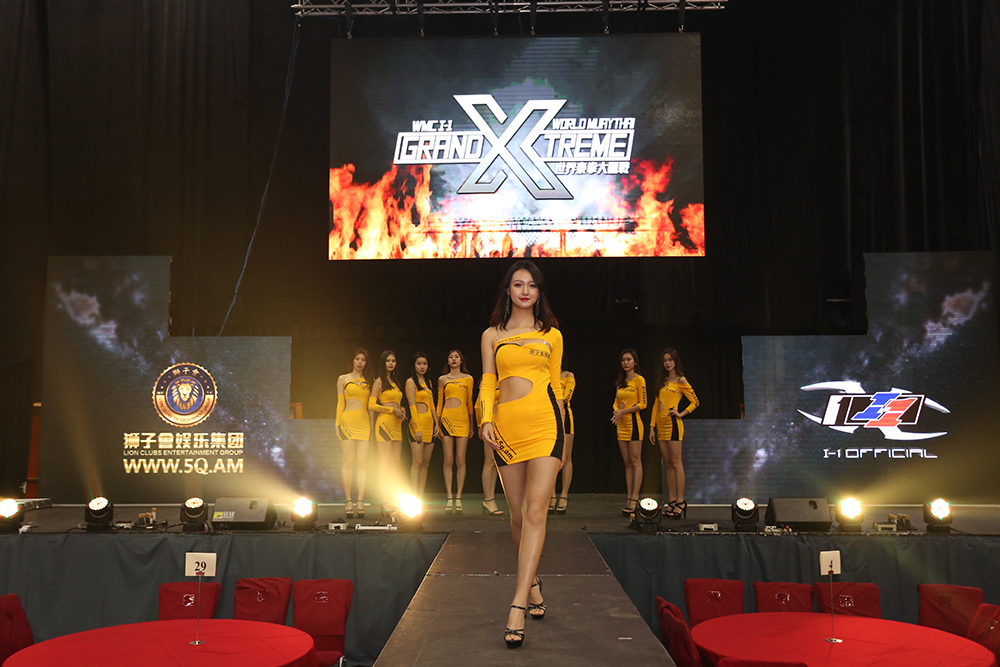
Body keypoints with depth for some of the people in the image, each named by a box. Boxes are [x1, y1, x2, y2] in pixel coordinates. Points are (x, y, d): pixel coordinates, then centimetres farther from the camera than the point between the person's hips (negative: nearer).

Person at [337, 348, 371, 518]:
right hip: (348, 422, -2)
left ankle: (360, 501, -1)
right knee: (348, 463, -3)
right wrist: (337, 424, 1)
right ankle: (348, 501, 1)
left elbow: (370, 405, 15)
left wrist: (371, 426, 9)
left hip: (364, 423, 2)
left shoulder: (368, 381, 14)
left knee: (362, 463, -2)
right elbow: (340, 403, 8)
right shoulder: (343, 379, 9)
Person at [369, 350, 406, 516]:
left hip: (396, 425, 7)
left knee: (395, 466, 4)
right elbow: (372, 405, -8)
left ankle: (394, 502, 5)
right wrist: (392, 410, -12)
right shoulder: (379, 381, -2)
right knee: (385, 464, -9)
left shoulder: (395, 382, 20)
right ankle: (385, 502, -10)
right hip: (385, 423, -7)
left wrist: (401, 411, 6)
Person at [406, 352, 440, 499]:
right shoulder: (411, 381, -4)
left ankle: (420, 498, 7)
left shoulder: (427, 382, 18)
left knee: (426, 463, 5)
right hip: (418, 423, -7)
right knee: (417, 462, -11)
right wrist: (417, 428, -16)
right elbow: (412, 406, -11)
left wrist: (437, 424, 10)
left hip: (429, 424, 8)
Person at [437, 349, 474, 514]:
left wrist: (472, 424, 10)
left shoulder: (468, 378, 10)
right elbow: (439, 402, 14)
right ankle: (449, 498, 0)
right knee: (448, 460, -3)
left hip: (462, 420, 0)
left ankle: (458, 497, 1)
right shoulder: (442, 379, 11)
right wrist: (437, 423, 8)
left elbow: (470, 402, 12)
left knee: (460, 459, -4)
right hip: (447, 419, 0)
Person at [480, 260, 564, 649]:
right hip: (507, 427, 1)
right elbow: (487, 384, 10)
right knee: (518, 515, 6)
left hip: (544, 424, -1)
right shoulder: (492, 335, 13)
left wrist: (560, 439, 13)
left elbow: (556, 386, 14)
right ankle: (532, 584, 27)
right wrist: (486, 421, -7)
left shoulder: (552, 335, 13)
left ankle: (518, 606, -15)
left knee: (535, 512, -13)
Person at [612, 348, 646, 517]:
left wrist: (623, 411, -14)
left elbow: (643, 404, -9)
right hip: (621, 424, 7)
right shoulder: (621, 382, 16)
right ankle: (629, 498, 8)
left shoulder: (639, 380, -4)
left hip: (633, 423, -7)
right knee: (627, 463, 7)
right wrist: (616, 410, -3)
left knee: (635, 461, -6)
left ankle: (634, 500, -7)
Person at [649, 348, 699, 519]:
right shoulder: (662, 381, 17)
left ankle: (680, 501, -5)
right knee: (667, 464, 7)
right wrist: (652, 426, 12)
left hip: (673, 424, -7)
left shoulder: (681, 381, -2)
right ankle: (671, 501, 10)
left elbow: (695, 402, -1)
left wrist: (681, 413, -9)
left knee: (676, 463, -7)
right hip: (661, 425, 7)